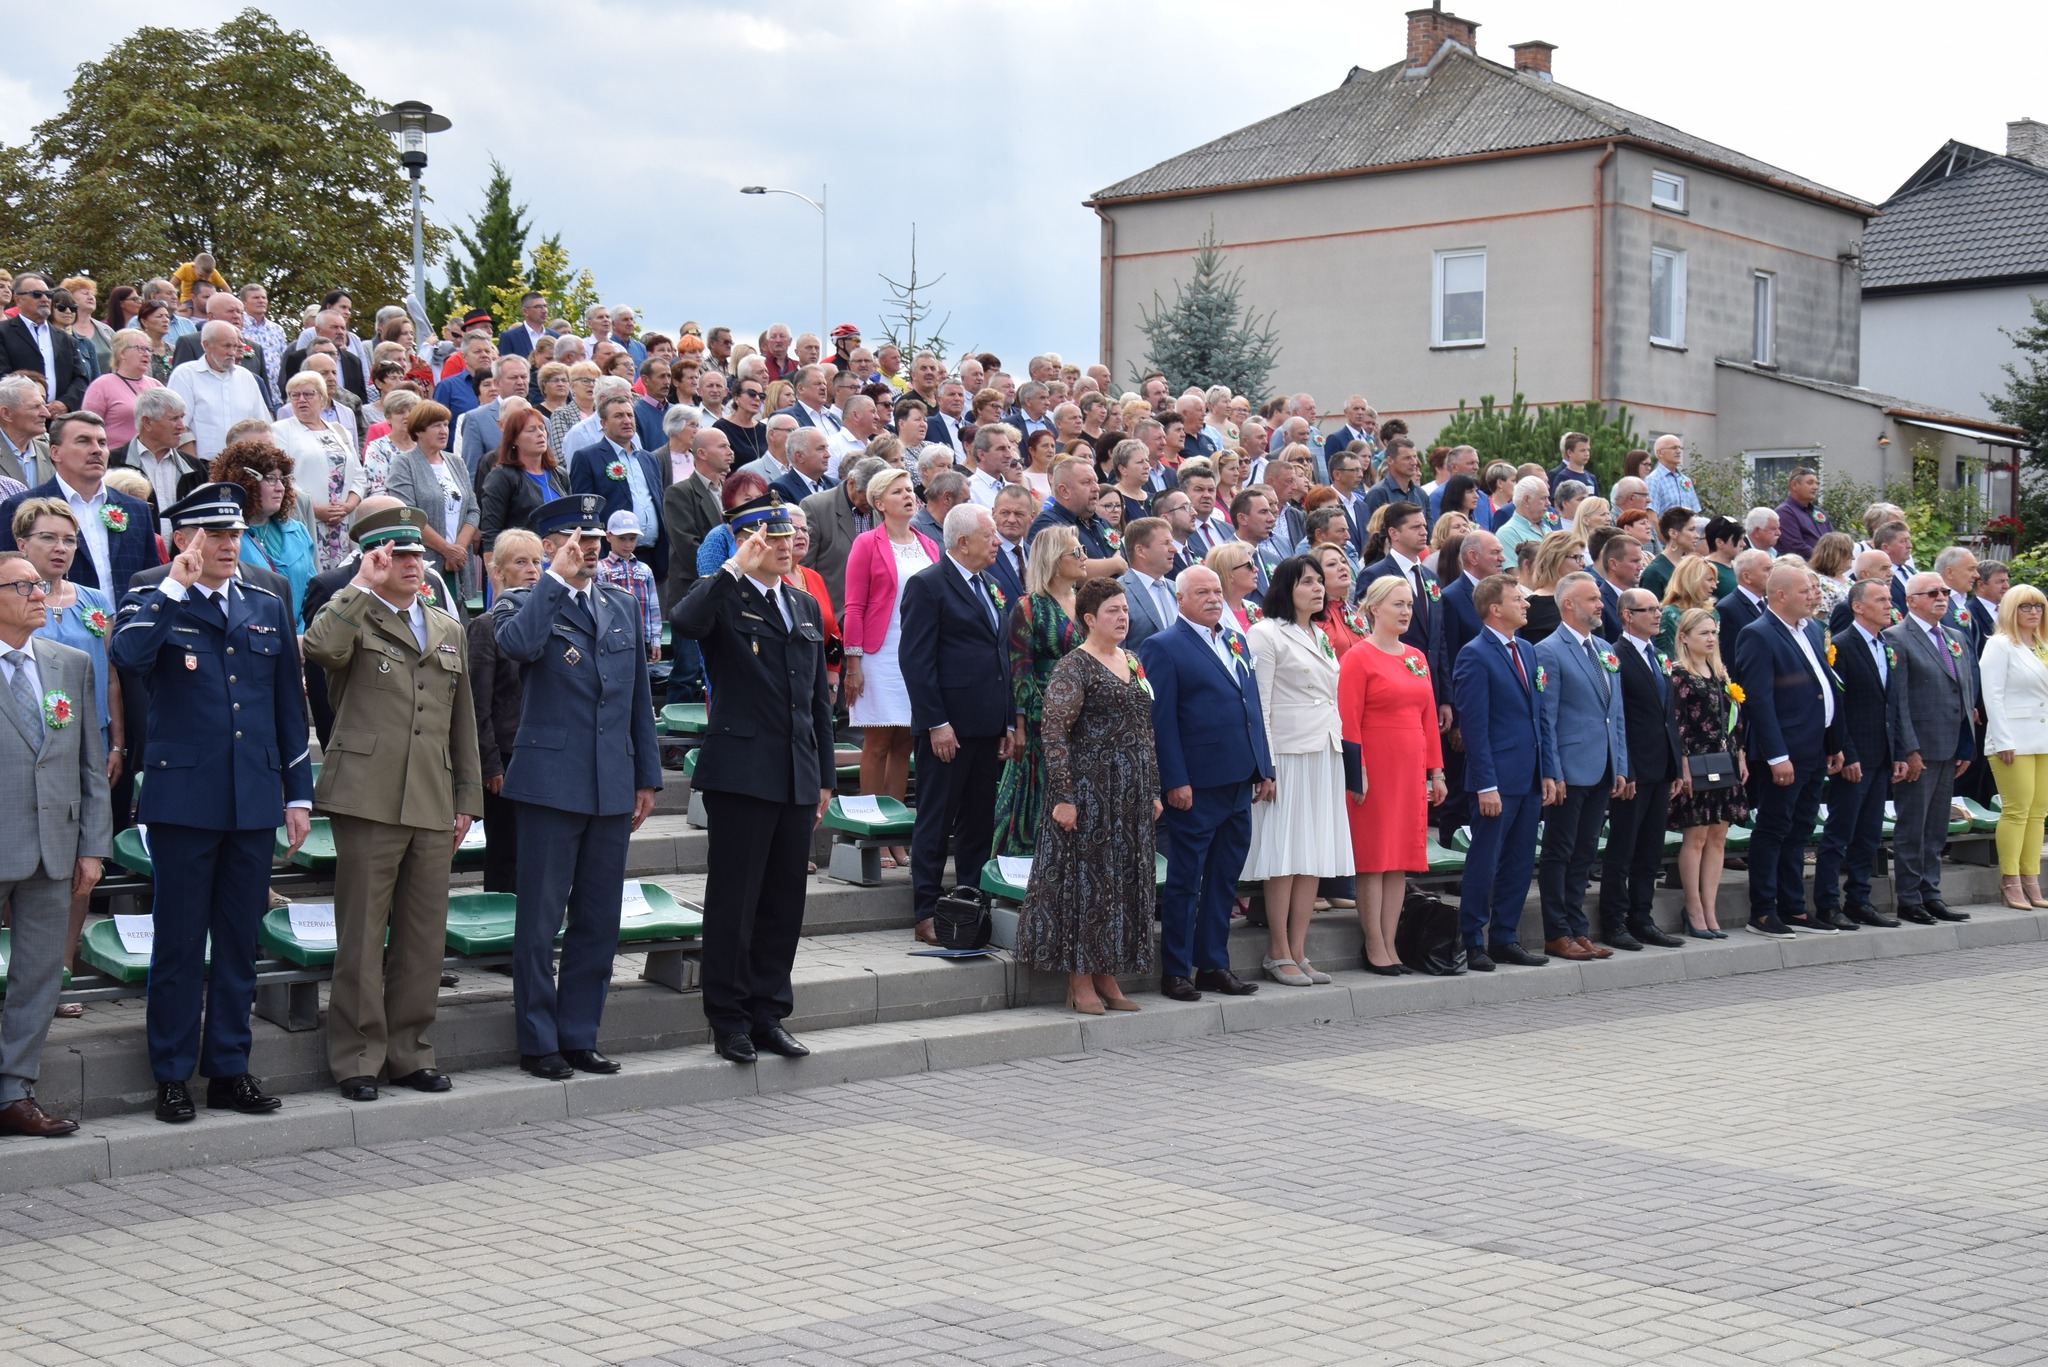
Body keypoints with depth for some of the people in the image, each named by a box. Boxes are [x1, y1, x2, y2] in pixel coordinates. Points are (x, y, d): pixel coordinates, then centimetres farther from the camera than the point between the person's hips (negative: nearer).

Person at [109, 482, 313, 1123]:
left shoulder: (267, 608, 13)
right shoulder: (153, 603, 2)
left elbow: (289, 706, 15)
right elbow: (128, 658, -22)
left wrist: (299, 794, 11)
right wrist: (175, 586, -17)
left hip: (255, 800, 4)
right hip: (184, 798, -4)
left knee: (239, 942, 10)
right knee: (179, 944, 2)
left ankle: (230, 1068, 19)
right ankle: (171, 1075, 11)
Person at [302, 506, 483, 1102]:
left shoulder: (448, 630, 19)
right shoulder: (354, 621, 2)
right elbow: (320, 647, -24)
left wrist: (467, 799, 16)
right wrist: (363, 584, -15)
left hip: (433, 806, 5)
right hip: (368, 800, -5)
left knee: (424, 936, 8)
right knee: (362, 936, -1)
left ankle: (410, 1052, 18)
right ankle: (356, 1058, 7)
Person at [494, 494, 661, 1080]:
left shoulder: (622, 606, 14)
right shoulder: (531, 605, -2)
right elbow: (518, 644, -27)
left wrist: (647, 777, 13)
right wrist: (557, 579, -20)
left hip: (613, 785, 5)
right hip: (552, 782, -5)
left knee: (599, 921, 10)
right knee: (539, 921, 0)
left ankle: (579, 1037, 19)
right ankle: (538, 1043, 9)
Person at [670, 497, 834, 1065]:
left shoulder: (805, 607, 17)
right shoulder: (723, 596, -3)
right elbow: (684, 622, -29)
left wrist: (825, 775, 16)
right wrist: (735, 568, -24)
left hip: (796, 778, 6)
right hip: (741, 773, -6)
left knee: (784, 901, 10)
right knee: (733, 900, 0)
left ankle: (768, 1013, 19)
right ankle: (728, 1019, 8)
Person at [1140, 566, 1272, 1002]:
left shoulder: (1237, 640, 15)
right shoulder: (1164, 647, -6)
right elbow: (1161, 720, -10)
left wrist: (1264, 769, 13)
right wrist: (1175, 781, -15)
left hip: (1239, 783, 7)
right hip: (1196, 785, -7)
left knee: (1224, 880, 12)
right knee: (1185, 881, 0)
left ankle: (1214, 965, 20)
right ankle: (1175, 971, 8)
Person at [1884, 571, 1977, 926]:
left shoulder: (1957, 638, 15)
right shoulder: (1897, 639, -8)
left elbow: (1967, 693, 18)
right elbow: (1897, 699, -12)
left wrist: (1966, 747, 11)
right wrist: (1909, 750, -16)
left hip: (1949, 749, 7)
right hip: (1918, 750, -7)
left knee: (1936, 829, 12)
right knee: (1911, 827, -1)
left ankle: (1930, 895, 19)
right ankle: (1909, 900, 6)